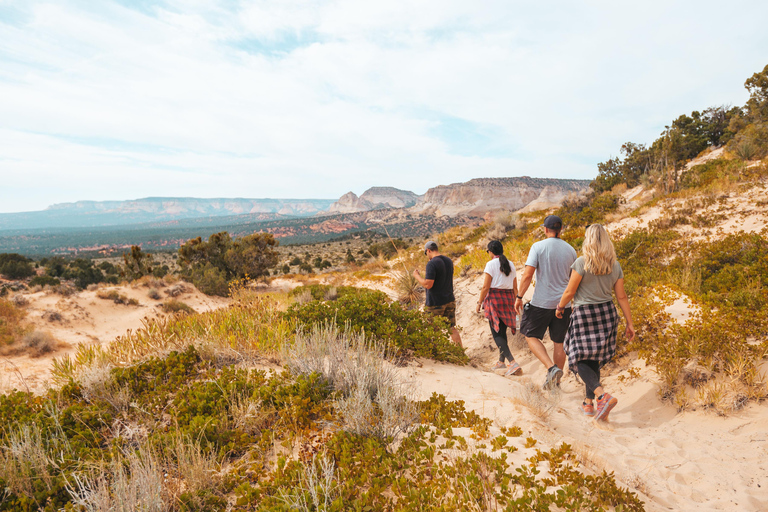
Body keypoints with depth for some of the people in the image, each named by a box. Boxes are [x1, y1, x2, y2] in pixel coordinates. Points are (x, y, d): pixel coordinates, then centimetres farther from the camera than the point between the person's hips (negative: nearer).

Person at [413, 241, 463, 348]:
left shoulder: (431, 264, -19)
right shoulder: (449, 261, 6)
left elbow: (428, 285, -23)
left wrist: (417, 276, -9)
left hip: (435, 304, -7)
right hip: (449, 300, 7)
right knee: (452, 328, 14)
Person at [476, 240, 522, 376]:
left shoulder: (491, 264, -8)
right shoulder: (510, 264, 10)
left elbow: (486, 287, -12)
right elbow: (515, 287, 11)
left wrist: (479, 302, -4)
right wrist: (514, 303, 17)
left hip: (494, 298, -7)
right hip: (508, 298, 7)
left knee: (496, 333, -5)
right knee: (502, 331, 19)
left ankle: (513, 363, -20)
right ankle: (501, 361, 30)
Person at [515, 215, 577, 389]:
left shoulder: (538, 247, -9)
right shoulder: (570, 250, 4)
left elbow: (527, 275, -17)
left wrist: (519, 297, -8)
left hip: (542, 302, -4)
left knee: (532, 337, 11)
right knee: (559, 342, 13)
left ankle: (552, 368, -7)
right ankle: (555, 382, 22)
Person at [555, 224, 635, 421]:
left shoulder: (582, 263, -13)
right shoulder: (615, 266, 3)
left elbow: (570, 291, -10)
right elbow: (621, 297, 5)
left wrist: (560, 306, 8)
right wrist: (629, 323, 11)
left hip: (584, 314, -6)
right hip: (607, 313, 6)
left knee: (580, 360, 1)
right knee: (594, 360, 16)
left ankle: (603, 396, -18)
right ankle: (589, 403, 24)